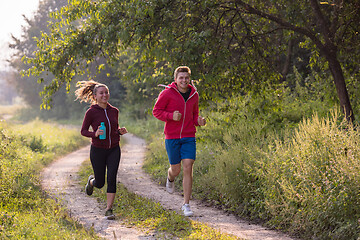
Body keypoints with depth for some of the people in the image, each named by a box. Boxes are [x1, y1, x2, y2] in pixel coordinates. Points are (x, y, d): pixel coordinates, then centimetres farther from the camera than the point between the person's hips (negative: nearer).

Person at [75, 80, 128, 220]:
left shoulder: (114, 111, 4)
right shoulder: (91, 112, -9)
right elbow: (83, 131, -2)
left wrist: (121, 131, -4)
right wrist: (95, 134, -22)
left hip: (114, 150, 2)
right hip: (98, 150, -2)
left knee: (112, 178, -13)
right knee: (100, 183, 7)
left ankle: (109, 210, -7)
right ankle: (91, 181, 45)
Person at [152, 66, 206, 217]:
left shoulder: (194, 94, 6)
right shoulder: (167, 93, -7)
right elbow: (156, 111, -3)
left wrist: (199, 121, -4)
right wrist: (171, 116, -20)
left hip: (189, 137, 2)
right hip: (172, 137, -2)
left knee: (188, 168, -9)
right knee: (176, 169, 7)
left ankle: (186, 204, -3)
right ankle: (170, 178, 48)